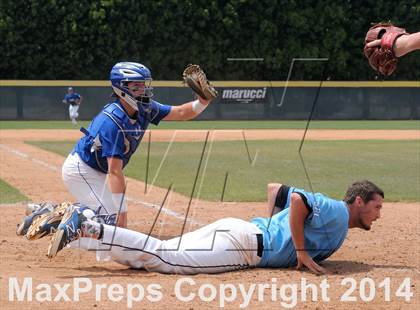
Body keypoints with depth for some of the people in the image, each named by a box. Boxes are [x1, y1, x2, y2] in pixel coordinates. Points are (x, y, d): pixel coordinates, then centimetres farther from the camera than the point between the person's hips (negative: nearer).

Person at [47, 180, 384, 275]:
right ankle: (87, 228, -27)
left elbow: (276, 188, 33)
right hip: (241, 240, -9)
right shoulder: (336, 212, -5)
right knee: (163, 257, -21)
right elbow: (297, 198, -24)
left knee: (149, 257, 0)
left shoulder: (325, 209, 24)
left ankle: (85, 222, -4)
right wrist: (301, 250, -16)